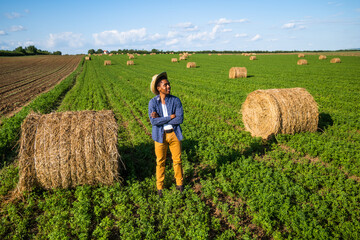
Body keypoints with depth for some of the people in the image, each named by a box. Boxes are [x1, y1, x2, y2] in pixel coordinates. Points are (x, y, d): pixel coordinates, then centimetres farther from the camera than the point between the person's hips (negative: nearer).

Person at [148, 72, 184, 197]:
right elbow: (153, 121, -19)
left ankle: (179, 183, 32)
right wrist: (170, 117, -18)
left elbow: (180, 119, -15)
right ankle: (160, 187, 28)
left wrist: (160, 119, -17)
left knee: (177, 160, 11)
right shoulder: (153, 102, -8)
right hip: (160, 135, -1)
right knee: (160, 161, 10)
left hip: (174, 134, 1)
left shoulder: (175, 100, -6)